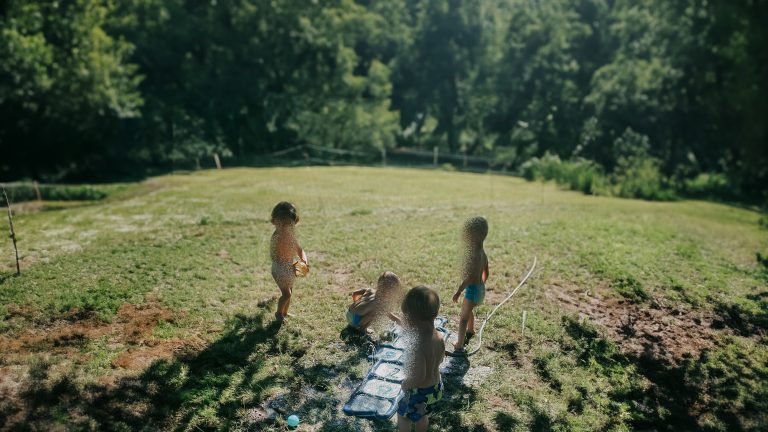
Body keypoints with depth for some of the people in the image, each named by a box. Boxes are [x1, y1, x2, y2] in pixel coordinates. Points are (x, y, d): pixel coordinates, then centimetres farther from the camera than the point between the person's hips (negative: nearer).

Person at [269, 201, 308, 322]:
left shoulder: (291, 235, 2)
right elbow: (274, 256, -23)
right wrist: (290, 266, -29)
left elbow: (299, 250, 6)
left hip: (290, 268, 8)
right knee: (286, 294, -6)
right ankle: (279, 313, 16)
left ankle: (285, 312, 38)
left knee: (289, 292, 19)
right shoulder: (277, 236, -21)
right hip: (280, 269, -8)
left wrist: (304, 261, -15)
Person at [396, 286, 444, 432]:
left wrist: (405, 384, -17)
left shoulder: (416, 346, -35)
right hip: (436, 388, 7)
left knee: (403, 415, 23)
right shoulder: (439, 337, -12)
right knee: (422, 416, 33)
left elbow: (418, 377, -37)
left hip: (419, 392, -7)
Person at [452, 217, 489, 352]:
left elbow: (470, 276, -29)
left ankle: (459, 345, -11)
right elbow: (485, 274, 13)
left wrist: (459, 291, -26)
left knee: (463, 317, -9)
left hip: (473, 289, -10)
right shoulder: (482, 253, 5)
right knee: (468, 310, 32)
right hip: (480, 287, 10)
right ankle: (470, 331, 55)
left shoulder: (474, 254, -25)